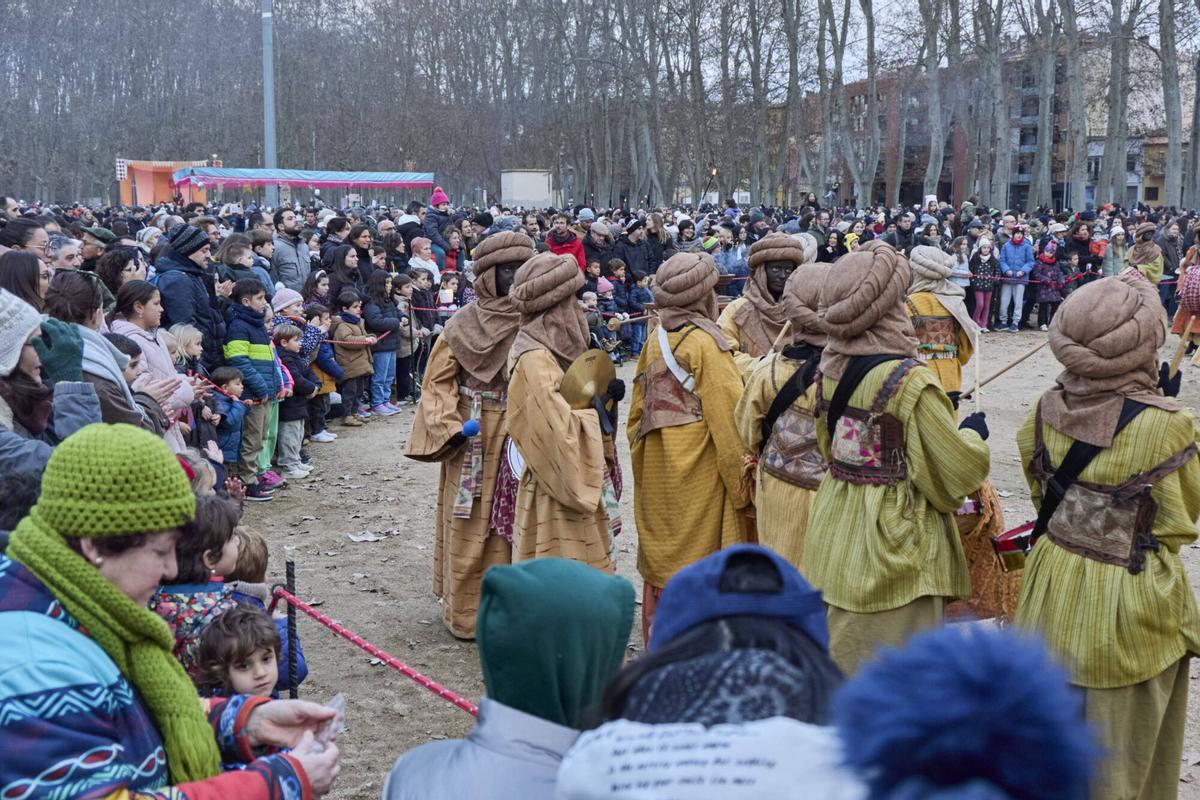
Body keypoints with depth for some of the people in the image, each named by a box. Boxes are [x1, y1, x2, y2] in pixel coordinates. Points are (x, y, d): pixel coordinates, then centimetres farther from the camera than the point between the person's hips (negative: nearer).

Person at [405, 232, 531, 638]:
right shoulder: (464, 324, -4)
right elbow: (438, 381, -1)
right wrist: (450, 427, -13)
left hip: (524, 438, 2)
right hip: (473, 440, -2)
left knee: (516, 523, 8)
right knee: (470, 527, 6)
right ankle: (465, 611, 18)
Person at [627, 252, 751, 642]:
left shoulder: (654, 343, 6)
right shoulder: (706, 342, -14)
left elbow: (638, 414, 11)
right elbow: (728, 420, -16)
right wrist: (742, 485, -10)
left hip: (656, 474, 7)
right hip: (699, 476, -7)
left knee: (660, 565, 15)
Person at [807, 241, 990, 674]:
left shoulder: (830, 367, -2)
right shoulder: (911, 382, -24)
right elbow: (955, 472, -17)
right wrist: (972, 434, 4)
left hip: (835, 534, 7)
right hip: (892, 546, -7)